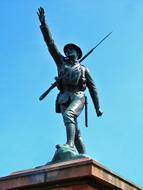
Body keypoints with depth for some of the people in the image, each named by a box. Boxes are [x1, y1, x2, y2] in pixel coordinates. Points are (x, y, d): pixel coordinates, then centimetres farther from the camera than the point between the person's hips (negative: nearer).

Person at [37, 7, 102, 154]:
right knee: (76, 131, -3)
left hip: (77, 97, -2)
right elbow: (50, 44, 13)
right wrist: (43, 24, 4)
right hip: (64, 99, 3)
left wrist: (97, 107, 9)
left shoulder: (84, 69, 18)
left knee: (68, 115, -34)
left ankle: (70, 145, -48)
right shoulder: (61, 62, 21)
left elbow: (92, 88, 17)